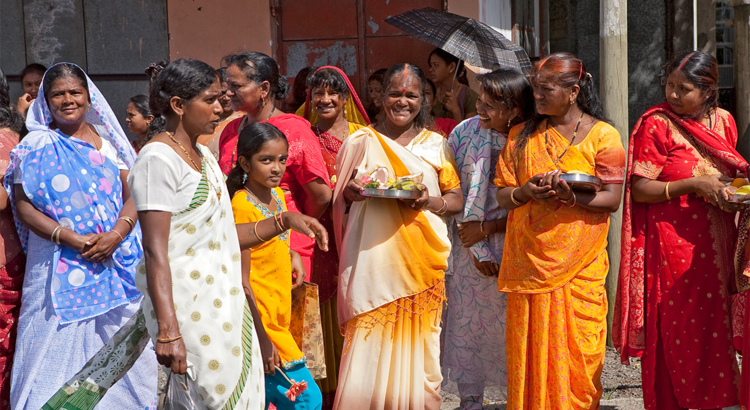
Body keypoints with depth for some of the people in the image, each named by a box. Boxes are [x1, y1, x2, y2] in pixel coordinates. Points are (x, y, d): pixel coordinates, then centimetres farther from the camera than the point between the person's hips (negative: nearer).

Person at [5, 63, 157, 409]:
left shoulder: (107, 141, 10)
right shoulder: (37, 145, 2)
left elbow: (132, 195, 6)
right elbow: (23, 205, -4)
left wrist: (116, 234, -13)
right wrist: (68, 237, -16)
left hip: (116, 260, 2)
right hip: (59, 267, -2)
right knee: (60, 348, -2)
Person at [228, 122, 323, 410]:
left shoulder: (277, 195, 9)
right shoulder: (243, 205, -16)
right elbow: (241, 277, -18)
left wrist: (292, 255, 8)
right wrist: (260, 337, -20)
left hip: (279, 317, 8)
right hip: (261, 320, -8)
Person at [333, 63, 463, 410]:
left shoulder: (436, 145, 12)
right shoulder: (361, 142, 10)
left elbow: (456, 200, 10)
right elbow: (340, 200, 12)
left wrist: (430, 201, -11)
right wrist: (353, 191, -11)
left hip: (421, 260, 1)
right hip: (373, 259, -1)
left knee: (417, 345, 0)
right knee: (370, 345, -7)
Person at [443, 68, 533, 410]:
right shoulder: (464, 133, -5)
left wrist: (486, 229, -12)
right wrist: (477, 250, -10)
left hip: (511, 244, -2)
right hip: (468, 243, 2)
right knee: (467, 321, 5)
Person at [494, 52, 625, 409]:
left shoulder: (602, 135, 2)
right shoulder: (521, 135, 12)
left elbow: (612, 199, -6)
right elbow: (501, 195, 9)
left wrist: (571, 196, -22)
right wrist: (526, 192, -13)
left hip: (579, 265, -2)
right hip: (529, 262, 3)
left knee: (578, 350, -2)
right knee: (530, 351, 2)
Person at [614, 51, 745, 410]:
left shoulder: (723, 121, 11)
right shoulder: (655, 124, -6)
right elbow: (640, 190, -10)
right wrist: (694, 185, -19)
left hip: (715, 245, 5)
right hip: (672, 246, -5)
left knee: (714, 332, 6)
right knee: (676, 337, -3)